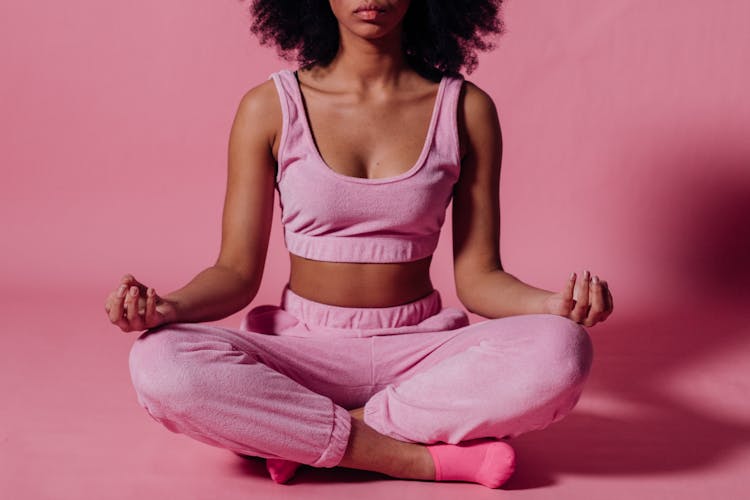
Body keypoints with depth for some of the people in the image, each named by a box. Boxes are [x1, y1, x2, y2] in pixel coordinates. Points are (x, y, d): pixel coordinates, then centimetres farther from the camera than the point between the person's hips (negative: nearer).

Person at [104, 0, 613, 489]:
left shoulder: (466, 110, 0)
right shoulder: (271, 108, -2)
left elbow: (478, 277, 1)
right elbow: (238, 272, 0)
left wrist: (555, 304, -19)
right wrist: (170, 305, -22)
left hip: (421, 350, 1)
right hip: (304, 348, 0)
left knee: (561, 352, -29)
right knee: (159, 363, -30)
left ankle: (301, 435, -18)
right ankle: (425, 458, -21)